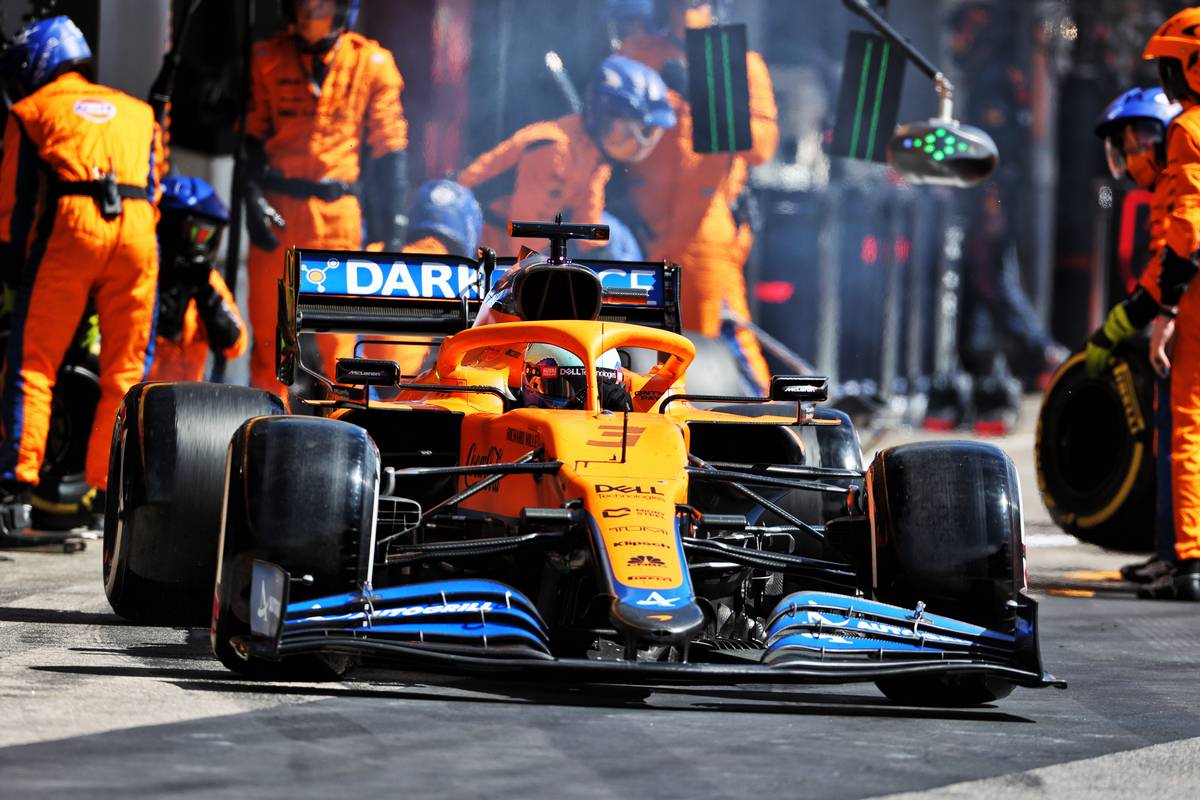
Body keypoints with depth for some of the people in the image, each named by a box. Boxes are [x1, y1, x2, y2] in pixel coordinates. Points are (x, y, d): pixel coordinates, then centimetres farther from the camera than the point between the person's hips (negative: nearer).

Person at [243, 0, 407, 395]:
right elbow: (250, 138, 5)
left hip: (336, 212, -2)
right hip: (276, 210, 2)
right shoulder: (268, 59, 5)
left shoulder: (371, 63, 2)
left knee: (337, 333, -3)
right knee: (267, 329, 5)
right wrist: (253, 198, -9)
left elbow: (388, 152, 4)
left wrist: (392, 226, 1)